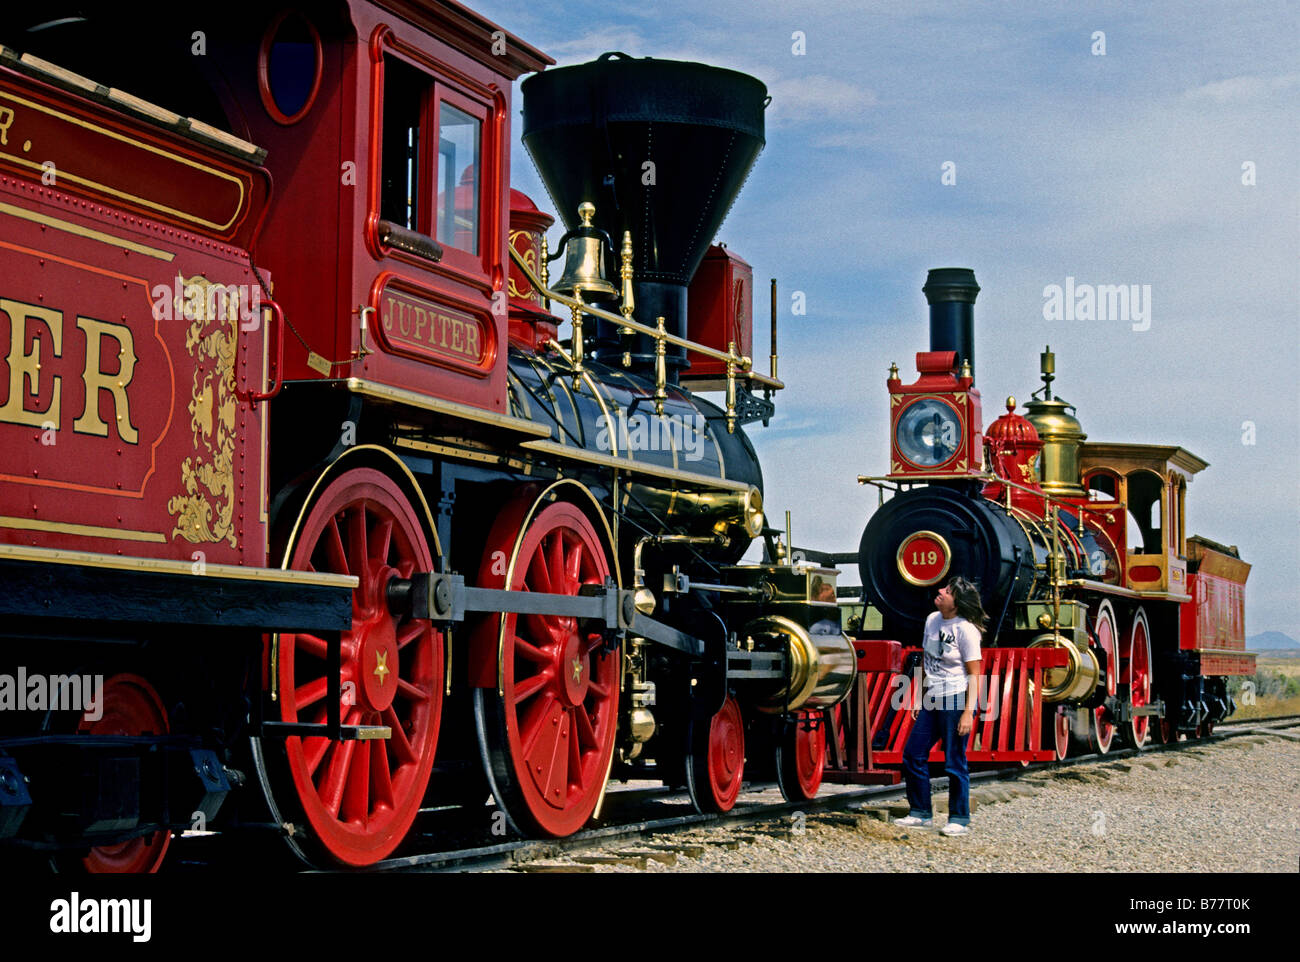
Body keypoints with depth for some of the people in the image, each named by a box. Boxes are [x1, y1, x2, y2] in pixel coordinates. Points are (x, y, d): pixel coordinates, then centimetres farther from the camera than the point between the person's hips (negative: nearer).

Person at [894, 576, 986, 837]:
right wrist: (919, 698, 17)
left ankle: (959, 820, 11)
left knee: (954, 763, -1)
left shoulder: (966, 629, -13)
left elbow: (974, 675, -12)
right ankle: (921, 813, 22)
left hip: (956, 701, -8)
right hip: (932, 701, 8)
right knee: (912, 756, 9)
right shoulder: (932, 620, 8)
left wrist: (969, 711, -18)